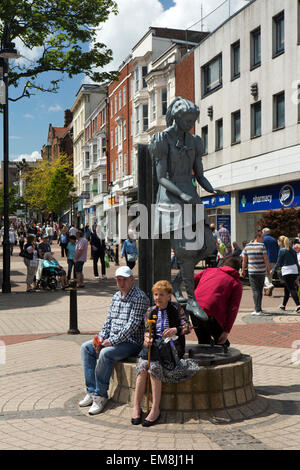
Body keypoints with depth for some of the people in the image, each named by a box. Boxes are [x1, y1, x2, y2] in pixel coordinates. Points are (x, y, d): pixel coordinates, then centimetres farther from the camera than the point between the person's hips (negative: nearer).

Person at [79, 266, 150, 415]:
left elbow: (132, 325, -20)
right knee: (86, 347, -1)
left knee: (105, 354, -30)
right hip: (112, 340, 9)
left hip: (131, 342, -9)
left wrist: (112, 341, -20)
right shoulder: (116, 296, 13)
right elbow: (109, 320, 18)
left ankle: (100, 396, -16)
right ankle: (91, 391, -2)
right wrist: (101, 337, 0)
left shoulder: (139, 297, -14)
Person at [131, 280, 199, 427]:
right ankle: (136, 406, -21)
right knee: (143, 366, -27)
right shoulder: (151, 311, 16)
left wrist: (175, 330, -28)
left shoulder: (176, 309, 4)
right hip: (155, 345, 3)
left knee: (154, 367, -30)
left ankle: (155, 409, -22)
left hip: (171, 345, -3)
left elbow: (187, 327, -6)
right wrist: (148, 338, -12)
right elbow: (147, 330, 12)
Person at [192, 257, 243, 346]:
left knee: (203, 342, 21)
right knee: (222, 344, 16)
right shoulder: (236, 283, 12)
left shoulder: (209, 270, 24)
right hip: (212, 314, -4)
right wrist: (227, 331, -1)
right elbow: (233, 309, 1)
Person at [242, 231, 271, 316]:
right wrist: (268, 268, 7)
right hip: (262, 271, -1)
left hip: (252, 271, 1)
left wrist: (243, 270, 14)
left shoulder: (247, 246, 2)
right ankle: (258, 308, 17)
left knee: (255, 291, 1)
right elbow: (266, 258, -6)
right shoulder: (262, 246, -7)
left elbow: (244, 259, 5)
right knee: (260, 290, 11)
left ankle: (257, 310, -7)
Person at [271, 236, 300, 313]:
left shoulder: (282, 250, -9)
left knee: (292, 289, -8)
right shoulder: (292, 250, 11)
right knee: (287, 288, 17)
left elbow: (279, 262, -5)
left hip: (287, 271, -7)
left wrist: (273, 269, 9)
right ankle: (283, 305, 27)